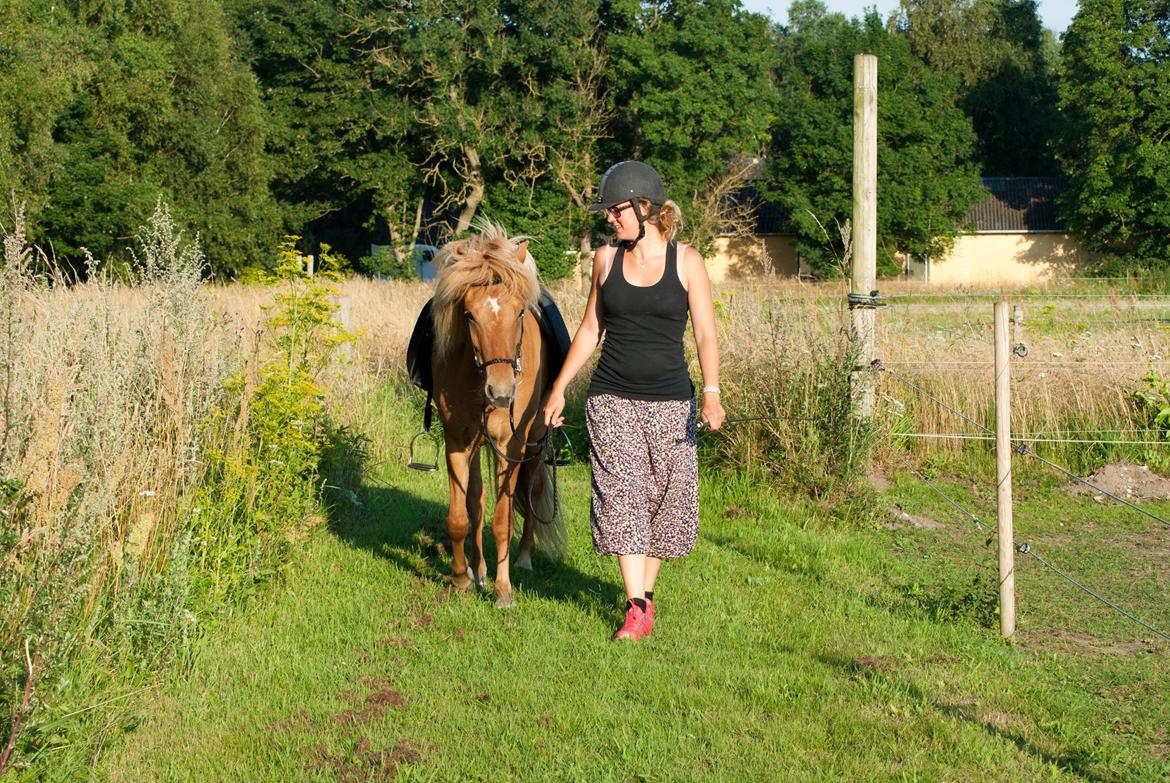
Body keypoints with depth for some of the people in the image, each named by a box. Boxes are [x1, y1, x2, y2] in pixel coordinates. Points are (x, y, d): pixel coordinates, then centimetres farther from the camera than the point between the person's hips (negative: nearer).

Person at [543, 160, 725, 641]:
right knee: (621, 497, -7)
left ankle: (645, 590, 25)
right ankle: (637, 609, -8)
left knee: (664, 497, 7)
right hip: (612, 399, 1)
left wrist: (712, 394, -18)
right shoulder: (607, 259, 5)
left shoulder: (687, 262, -3)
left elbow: (705, 334, -5)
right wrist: (559, 388, 12)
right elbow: (590, 329, 13)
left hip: (670, 401, -1)